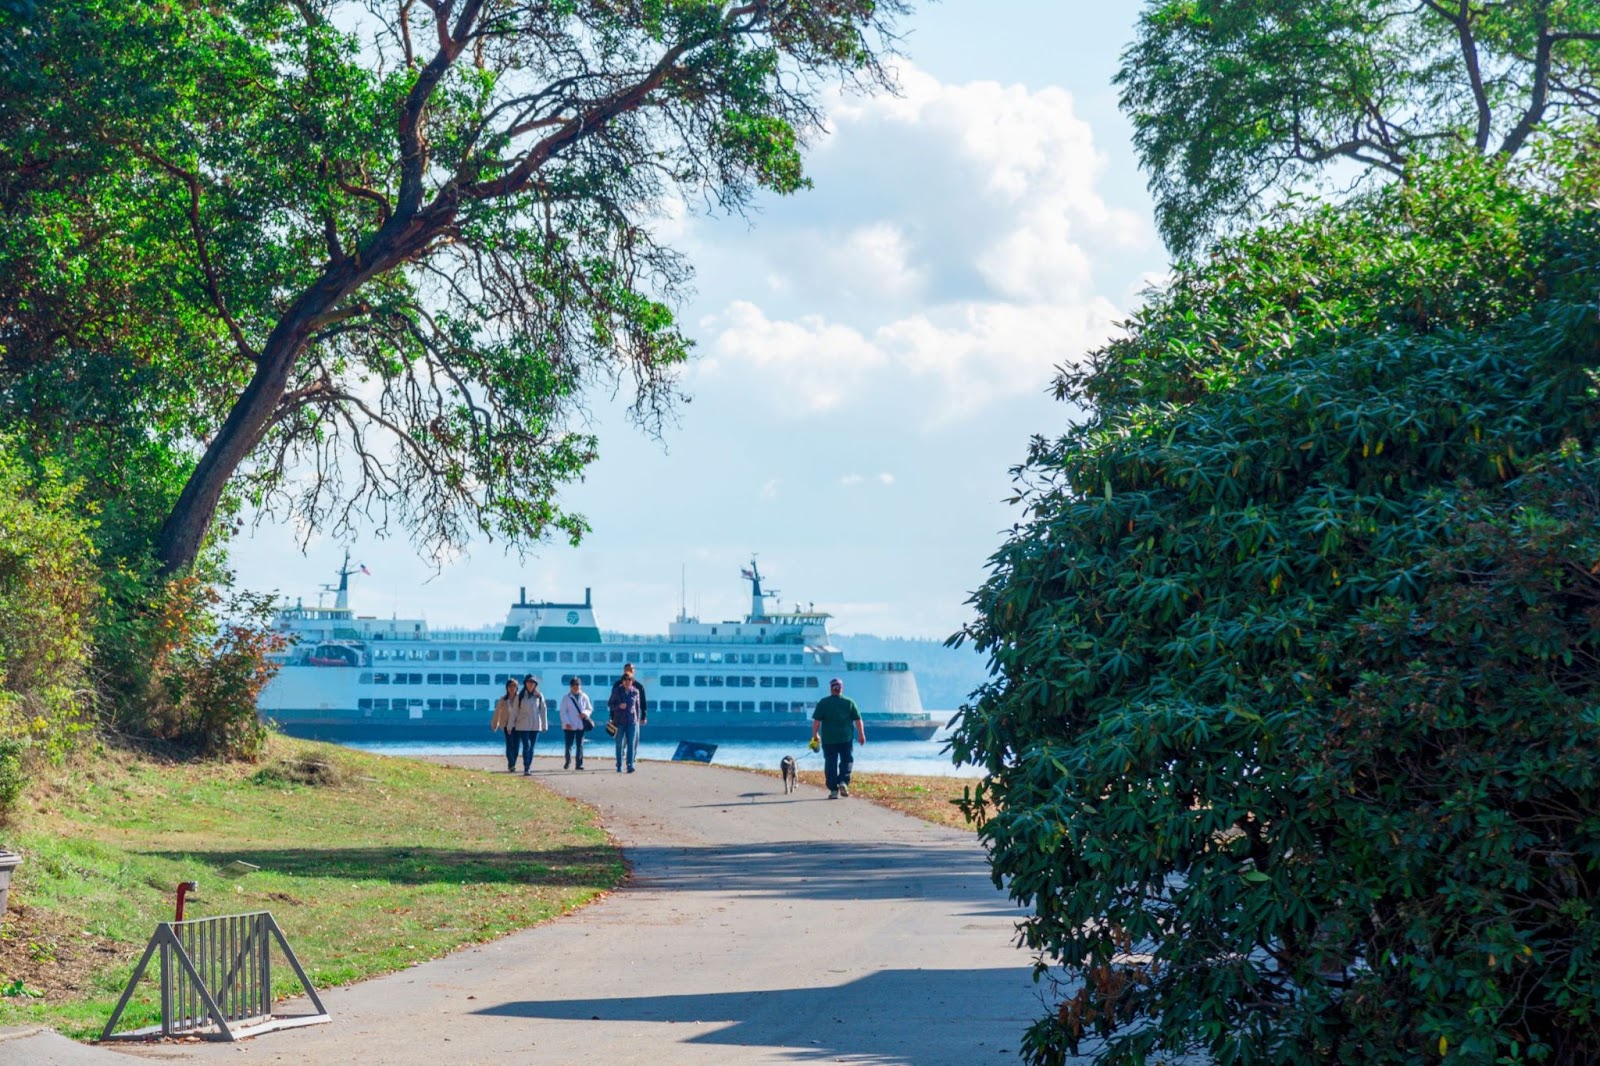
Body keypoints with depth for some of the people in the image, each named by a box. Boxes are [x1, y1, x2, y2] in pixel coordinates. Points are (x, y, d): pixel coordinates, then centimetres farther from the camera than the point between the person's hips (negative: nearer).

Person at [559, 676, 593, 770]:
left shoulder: (584, 697, 6)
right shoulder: (566, 698, 0)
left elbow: (590, 708, 14)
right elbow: (563, 712, -2)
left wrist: (585, 713, -8)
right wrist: (566, 722, -13)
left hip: (581, 725, 2)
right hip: (569, 726, -2)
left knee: (580, 745, 2)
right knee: (568, 745, 2)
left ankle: (579, 763, 6)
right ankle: (567, 762, 21)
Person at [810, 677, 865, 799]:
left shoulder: (823, 702, 0)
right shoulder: (849, 702, 3)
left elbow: (816, 721, -3)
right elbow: (858, 720, 2)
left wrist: (815, 735, 4)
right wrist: (861, 735, 9)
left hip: (828, 739, 0)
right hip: (846, 738, 1)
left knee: (830, 764, 4)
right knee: (847, 760, 13)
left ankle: (833, 790, 1)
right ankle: (843, 781, -9)